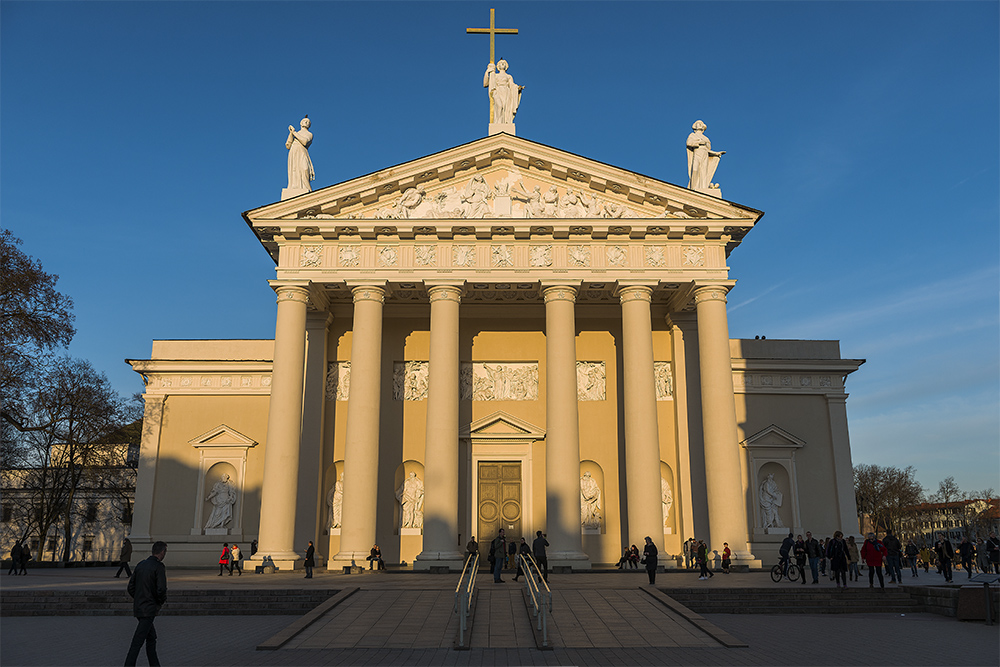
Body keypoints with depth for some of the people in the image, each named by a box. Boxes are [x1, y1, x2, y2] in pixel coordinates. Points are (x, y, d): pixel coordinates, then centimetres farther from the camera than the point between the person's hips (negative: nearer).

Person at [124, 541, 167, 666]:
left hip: (138, 607, 8)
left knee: (151, 638, 18)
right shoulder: (159, 567, -14)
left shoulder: (140, 565, 9)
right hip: (149, 609, -8)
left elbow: (130, 587, 13)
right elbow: (161, 590, -20)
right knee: (137, 642, -7)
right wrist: (161, 601, 0)